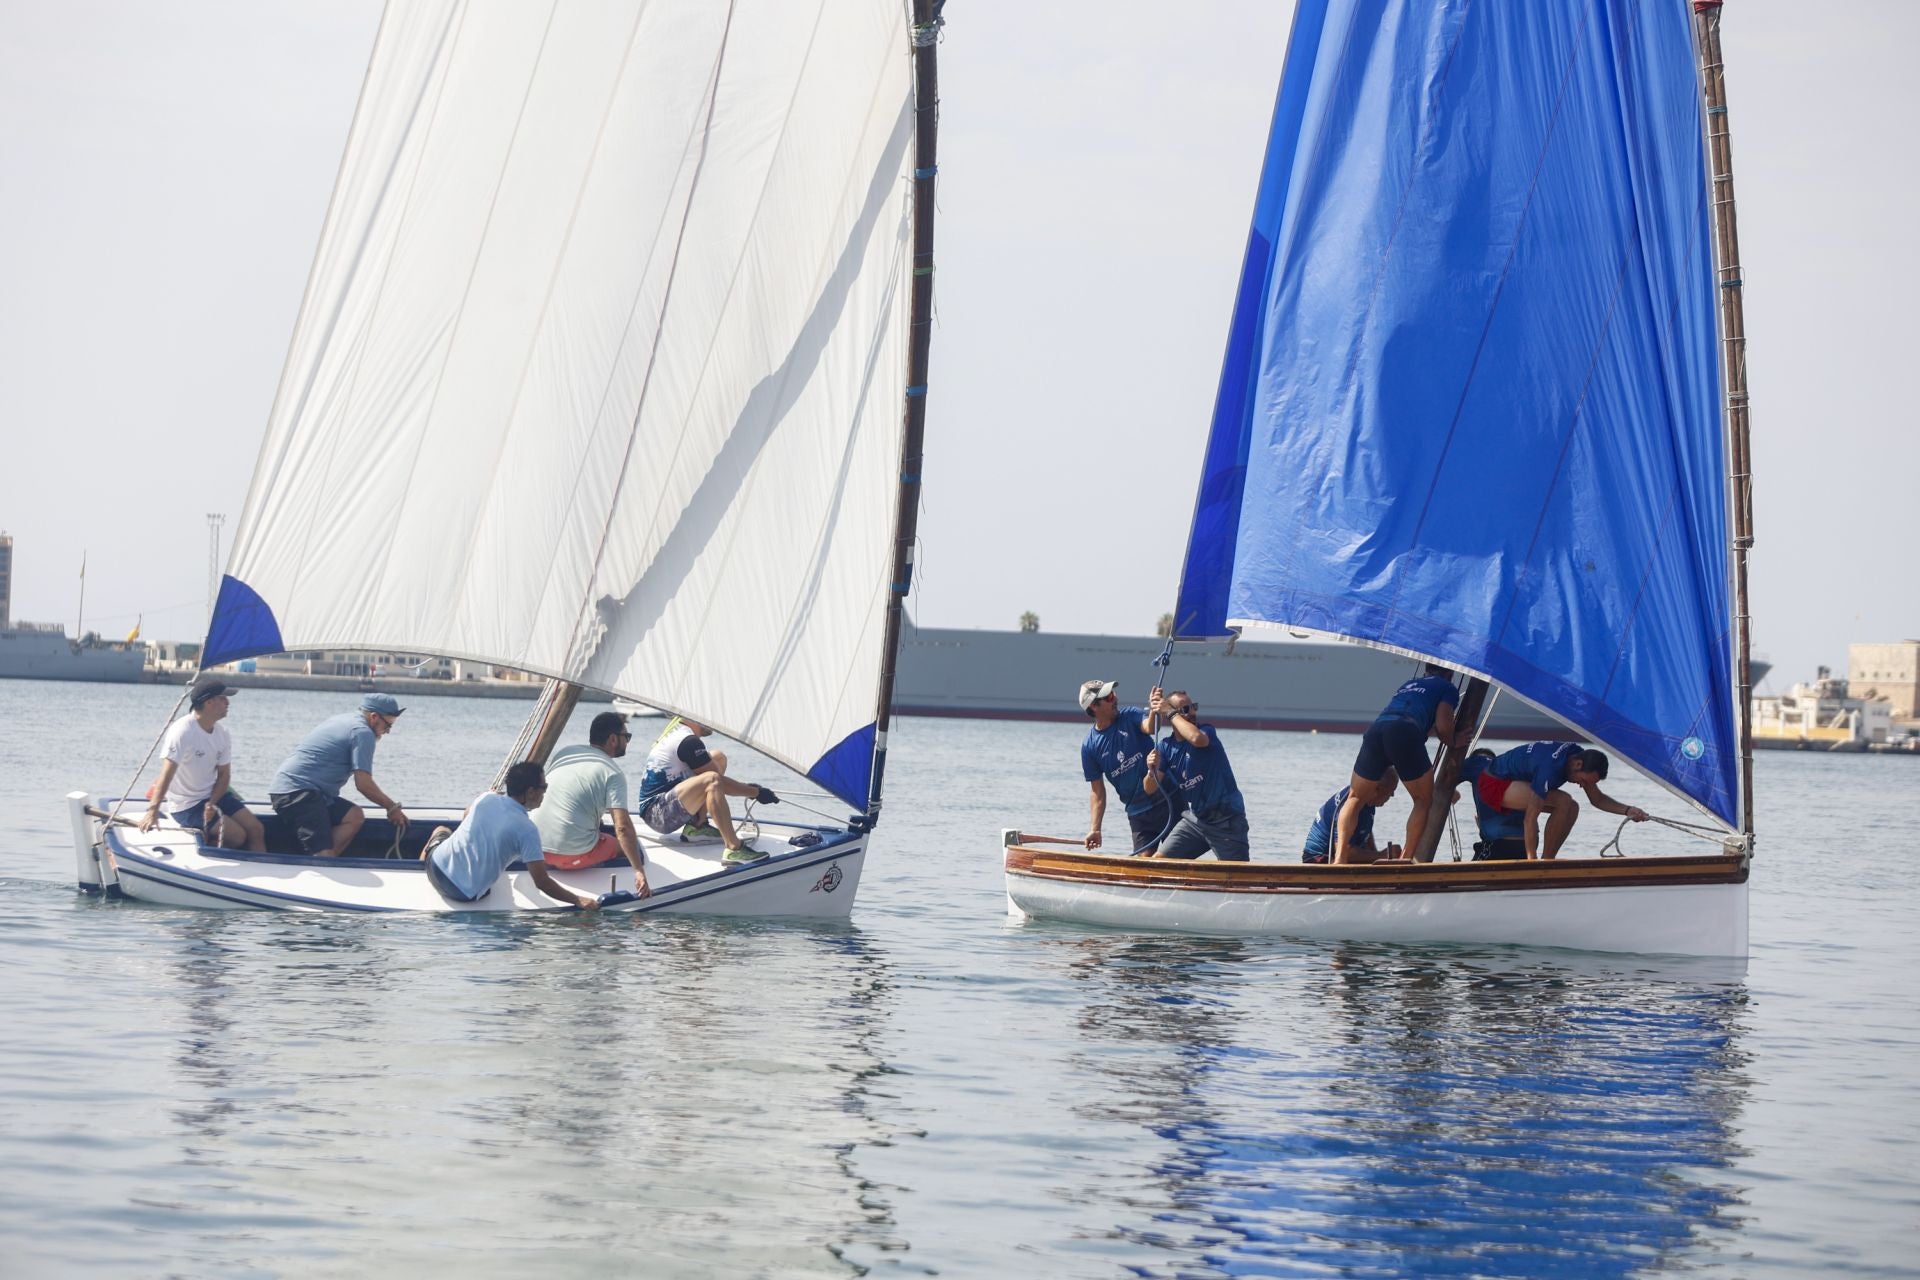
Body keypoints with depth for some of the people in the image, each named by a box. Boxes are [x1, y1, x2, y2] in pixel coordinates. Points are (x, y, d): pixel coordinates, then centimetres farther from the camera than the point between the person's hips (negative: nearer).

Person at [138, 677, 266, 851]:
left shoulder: (222, 734, 1)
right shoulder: (182, 731, -22)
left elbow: (224, 774, 4)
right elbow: (167, 774, -30)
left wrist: (212, 803, -14)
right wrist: (152, 811, -40)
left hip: (213, 795, 7)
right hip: (186, 805, -7)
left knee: (256, 830, -3)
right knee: (238, 836, -16)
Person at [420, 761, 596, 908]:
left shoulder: (487, 798, -4)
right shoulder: (527, 829, -18)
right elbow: (542, 882, -21)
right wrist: (578, 900, -15)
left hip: (437, 866, 3)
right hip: (466, 895, -3)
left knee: (441, 830, 35)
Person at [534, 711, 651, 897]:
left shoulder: (563, 753, 11)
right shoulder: (613, 774, -7)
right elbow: (623, 828, -18)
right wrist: (639, 872, -19)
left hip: (537, 847, 6)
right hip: (574, 856, -6)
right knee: (629, 844, 17)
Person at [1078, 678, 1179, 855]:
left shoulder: (1130, 716, -2)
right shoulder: (1090, 747, 0)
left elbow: (1149, 727, -26)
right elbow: (1097, 792, 4)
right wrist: (1094, 829, -3)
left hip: (1167, 800, -1)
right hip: (1138, 812, 1)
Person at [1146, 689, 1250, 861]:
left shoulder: (1208, 731, -9)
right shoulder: (1166, 746, 4)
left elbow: (1197, 738, -36)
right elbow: (1151, 788, 1)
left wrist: (1171, 713, -24)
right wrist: (1152, 771, -22)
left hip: (1226, 819, -5)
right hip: (1193, 819, 5)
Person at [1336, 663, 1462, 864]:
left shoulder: (1408, 685, 39)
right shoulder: (1447, 688, 22)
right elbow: (1443, 728, 8)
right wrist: (1454, 742, 26)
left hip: (1376, 729, 5)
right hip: (1405, 733, -5)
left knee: (1355, 799, 16)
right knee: (1424, 801, 13)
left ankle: (1340, 856, -2)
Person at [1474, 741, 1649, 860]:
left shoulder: (1580, 756, -6)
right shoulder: (1550, 768, -34)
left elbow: (1598, 799, 5)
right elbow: (1530, 818, -33)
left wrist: (1627, 810, -11)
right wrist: (1532, 860, -32)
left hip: (1513, 781, 10)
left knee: (1572, 808, -5)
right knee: (1563, 802, -25)